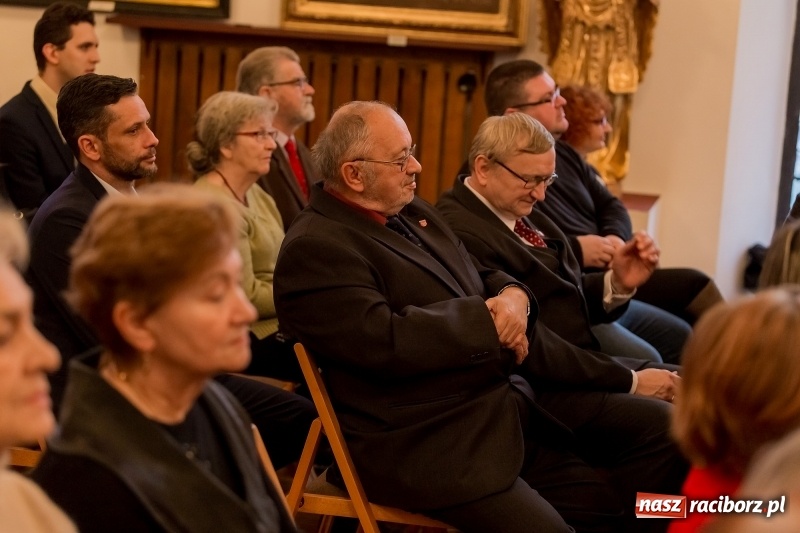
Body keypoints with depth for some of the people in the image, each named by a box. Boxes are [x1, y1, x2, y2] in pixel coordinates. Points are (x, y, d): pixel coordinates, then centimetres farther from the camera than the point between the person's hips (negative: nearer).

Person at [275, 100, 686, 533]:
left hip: (504, 400, 9)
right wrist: (489, 320, -13)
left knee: (661, 430, 3)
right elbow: (386, 340, -25)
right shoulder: (314, 250, -13)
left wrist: (514, 297, -3)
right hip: (425, 449, -9)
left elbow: (483, 280, 22)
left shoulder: (412, 214, 16)